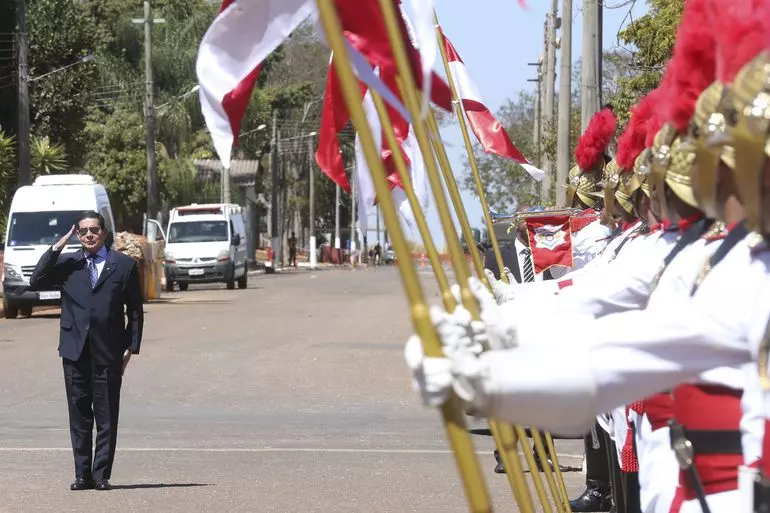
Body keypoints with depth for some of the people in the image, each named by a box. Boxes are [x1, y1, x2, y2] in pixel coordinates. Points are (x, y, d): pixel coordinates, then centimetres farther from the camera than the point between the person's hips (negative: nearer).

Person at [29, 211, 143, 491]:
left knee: (106, 418, 0)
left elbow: (135, 310, 7)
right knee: (79, 416, 6)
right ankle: (83, 475, 11)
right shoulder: (66, 263, 10)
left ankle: (101, 475, 5)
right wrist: (57, 247, -6)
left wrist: (131, 347, -1)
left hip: (109, 352, -2)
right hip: (75, 351, 2)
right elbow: (36, 282, -5)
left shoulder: (124, 265, 6)